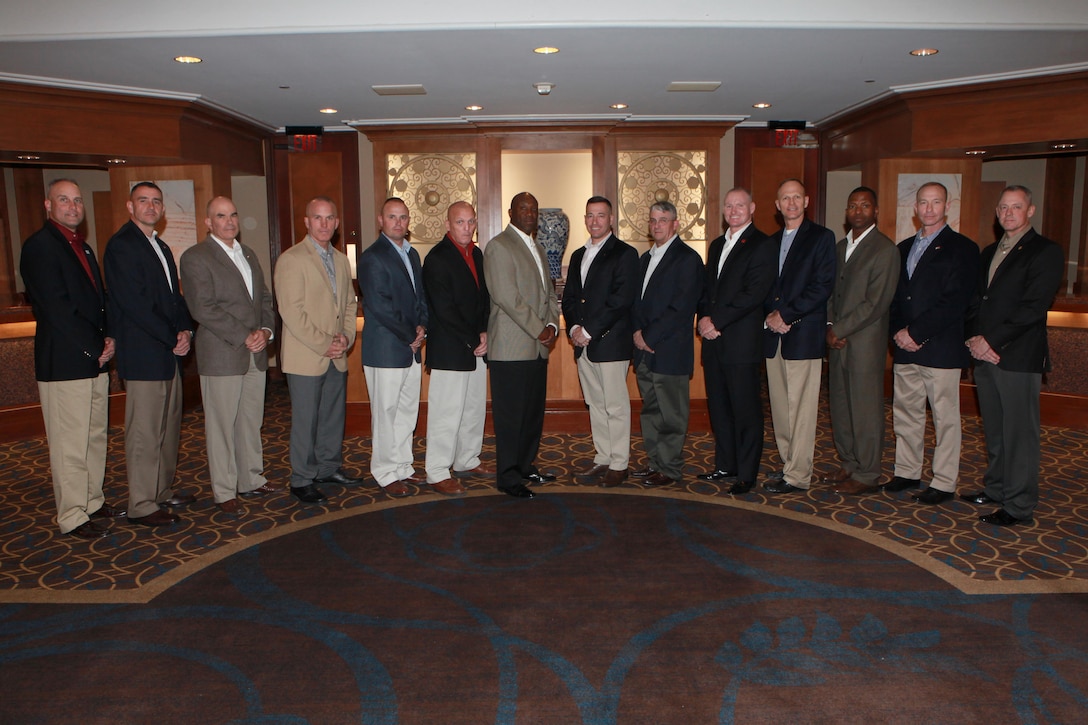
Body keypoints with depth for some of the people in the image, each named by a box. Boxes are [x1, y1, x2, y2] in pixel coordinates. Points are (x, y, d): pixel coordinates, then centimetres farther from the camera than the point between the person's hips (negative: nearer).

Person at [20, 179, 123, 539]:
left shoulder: (83, 248, 18)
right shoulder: (40, 245, -10)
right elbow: (56, 308, -17)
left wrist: (107, 339, 1)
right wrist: (95, 347, -13)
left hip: (94, 360, 9)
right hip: (64, 362, -9)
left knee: (95, 436, 15)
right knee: (70, 444, -1)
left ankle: (93, 502, 27)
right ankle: (72, 516, 10)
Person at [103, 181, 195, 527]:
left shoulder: (161, 247, 19)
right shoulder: (121, 245, -9)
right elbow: (135, 305, -16)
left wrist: (184, 330, 0)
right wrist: (173, 338, -13)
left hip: (169, 353, 9)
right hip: (143, 355, -9)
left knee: (169, 426, 14)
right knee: (144, 432, -3)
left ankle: (163, 490, 26)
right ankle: (141, 505, 6)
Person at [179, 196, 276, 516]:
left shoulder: (248, 254, 17)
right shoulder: (195, 258, -6)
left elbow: (265, 298, 17)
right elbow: (203, 309, -14)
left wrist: (265, 330, -2)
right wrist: (244, 337, -15)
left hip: (256, 355, 6)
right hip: (221, 355, -6)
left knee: (252, 421, 13)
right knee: (222, 426, 1)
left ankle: (251, 480, 25)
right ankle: (224, 492, 11)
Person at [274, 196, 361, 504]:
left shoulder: (341, 260, 13)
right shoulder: (291, 259, -9)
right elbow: (291, 311, -15)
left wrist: (346, 336, 0)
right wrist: (323, 344, -15)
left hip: (337, 357, 7)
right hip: (305, 357, -7)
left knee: (334, 416, 14)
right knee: (305, 420, 1)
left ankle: (329, 468, 29)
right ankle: (302, 480, 13)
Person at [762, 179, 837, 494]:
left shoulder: (821, 237, 1)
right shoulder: (772, 242, 19)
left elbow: (822, 286, -9)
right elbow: (765, 287, 15)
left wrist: (786, 314, -13)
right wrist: (770, 315, -4)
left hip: (803, 334, -6)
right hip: (774, 335, 6)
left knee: (800, 407, -5)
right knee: (779, 405, 8)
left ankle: (798, 476, 1)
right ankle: (789, 463, 19)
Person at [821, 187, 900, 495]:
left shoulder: (885, 249, -8)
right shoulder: (840, 246, 16)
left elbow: (876, 303, -14)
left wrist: (840, 330, -14)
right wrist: (830, 327, -1)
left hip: (865, 343, -7)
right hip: (837, 341, 7)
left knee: (865, 410, 0)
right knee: (839, 406, 12)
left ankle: (867, 475, 11)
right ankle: (848, 463, 26)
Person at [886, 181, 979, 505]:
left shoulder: (962, 248, -3)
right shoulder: (904, 248, 17)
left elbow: (955, 302, -13)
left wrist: (916, 332, -16)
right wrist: (898, 331, -3)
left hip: (941, 348, -6)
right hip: (904, 347, 6)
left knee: (945, 417, 2)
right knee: (905, 413, 12)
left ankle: (944, 483, 10)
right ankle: (907, 472, 24)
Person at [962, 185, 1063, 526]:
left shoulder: (1045, 252, -4)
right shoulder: (989, 253, 19)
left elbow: (1032, 308, -14)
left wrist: (991, 341, -16)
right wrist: (975, 338, -3)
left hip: (1018, 357, -7)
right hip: (984, 355, 7)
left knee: (1019, 433, -1)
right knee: (994, 430, 15)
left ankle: (1019, 506, 7)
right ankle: (995, 488, 27)